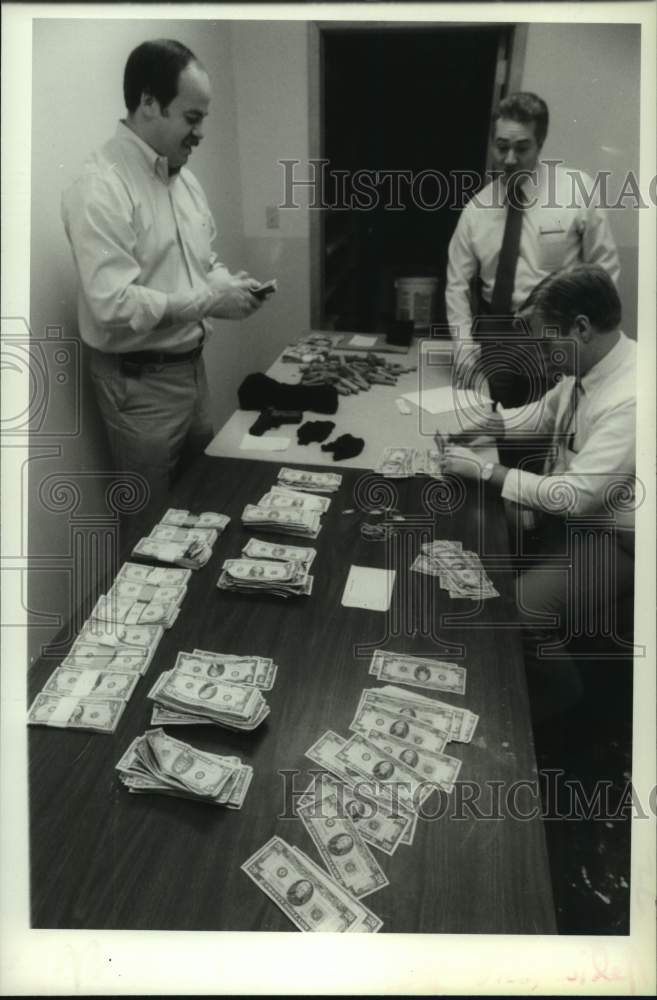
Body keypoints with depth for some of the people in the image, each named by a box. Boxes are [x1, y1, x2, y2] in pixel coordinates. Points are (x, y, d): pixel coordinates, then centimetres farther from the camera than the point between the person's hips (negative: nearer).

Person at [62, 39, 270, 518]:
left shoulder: (183, 176, 9)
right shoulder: (100, 188, -19)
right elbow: (113, 305, -25)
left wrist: (227, 282, -3)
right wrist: (209, 302, -21)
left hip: (192, 365, 8)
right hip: (140, 381, -8)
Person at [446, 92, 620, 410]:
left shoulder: (577, 189, -6)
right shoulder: (476, 208, 1)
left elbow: (605, 271, -2)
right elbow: (457, 283, 5)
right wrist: (464, 342, -9)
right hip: (492, 330, 3)